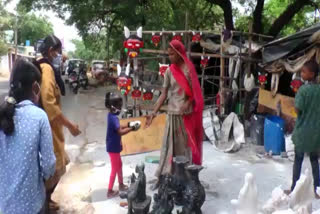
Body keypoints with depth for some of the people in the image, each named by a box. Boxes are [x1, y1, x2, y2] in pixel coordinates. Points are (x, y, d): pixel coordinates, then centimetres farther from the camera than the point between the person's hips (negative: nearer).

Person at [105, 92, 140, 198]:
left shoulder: (111, 115, 5)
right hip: (113, 147, -10)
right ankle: (110, 191, 13)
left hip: (114, 146, 10)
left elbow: (118, 128, 15)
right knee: (114, 169, 2)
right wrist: (131, 128, -27)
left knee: (119, 165, 22)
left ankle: (121, 185, 38)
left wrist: (128, 125, 5)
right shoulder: (114, 118, -25)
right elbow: (120, 132, -34)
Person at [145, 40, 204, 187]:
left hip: (187, 114, -1)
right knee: (169, 145, 4)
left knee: (187, 144, 10)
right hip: (172, 114, 1)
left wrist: (187, 103, -17)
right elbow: (164, 94, 0)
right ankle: (162, 177, 12)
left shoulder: (189, 69, -3)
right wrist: (153, 113, -6)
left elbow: (195, 92, 0)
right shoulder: (169, 71, 2)